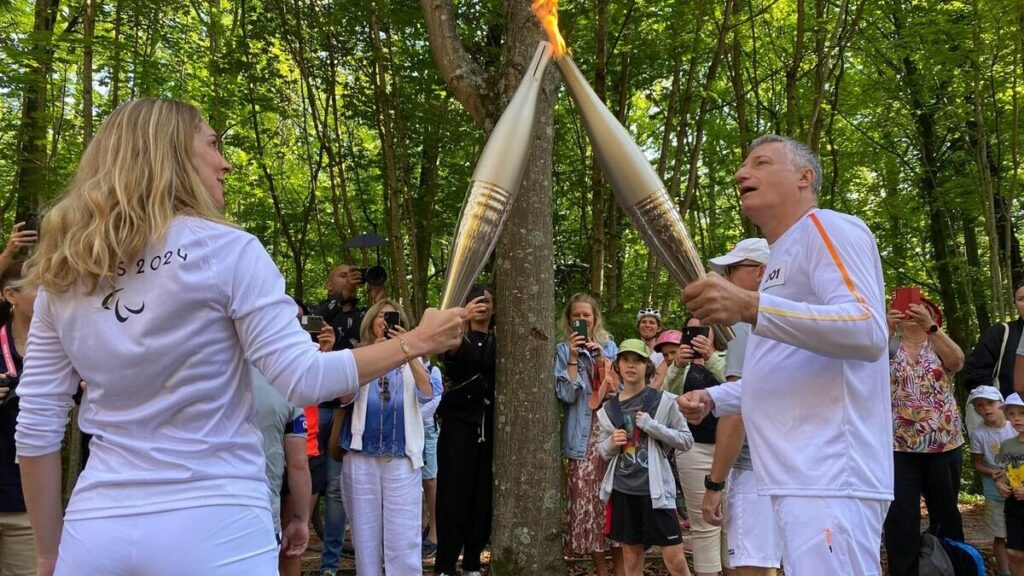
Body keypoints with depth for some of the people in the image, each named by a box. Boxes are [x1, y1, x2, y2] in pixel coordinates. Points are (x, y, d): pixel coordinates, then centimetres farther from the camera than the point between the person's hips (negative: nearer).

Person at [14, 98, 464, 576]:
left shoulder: (63, 274, 6)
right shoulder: (225, 250, -8)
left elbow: (36, 427, 6)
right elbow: (303, 379, -12)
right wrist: (416, 342, -1)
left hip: (97, 528, 4)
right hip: (212, 525, -4)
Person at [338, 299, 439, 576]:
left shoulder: (411, 360, 10)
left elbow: (426, 394, -9)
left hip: (402, 458, 0)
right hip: (361, 457, 0)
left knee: (404, 538, -4)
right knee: (365, 534, 6)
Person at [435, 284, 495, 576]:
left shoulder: (500, 340, 10)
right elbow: (450, 347, -21)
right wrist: (463, 317, -40)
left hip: (490, 423, 2)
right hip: (460, 421, -2)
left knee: (483, 493, 3)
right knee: (454, 492, -5)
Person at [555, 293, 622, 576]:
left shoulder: (609, 345, 14)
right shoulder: (563, 350, 6)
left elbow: (620, 386, 7)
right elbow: (567, 395, -5)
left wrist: (601, 357, -4)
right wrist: (573, 357, -12)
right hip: (584, 432, -2)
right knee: (588, 496, -6)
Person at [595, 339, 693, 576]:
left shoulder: (663, 401, -3)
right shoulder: (608, 409, 7)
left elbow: (686, 440, -3)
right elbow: (602, 451, 15)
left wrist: (652, 426, -15)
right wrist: (612, 444, -7)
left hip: (655, 488, -3)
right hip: (622, 489, 3)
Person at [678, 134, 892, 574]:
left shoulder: (829, 228, -4)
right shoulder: (782, 257, 26)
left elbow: (869, 331, -21)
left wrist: (751, 307, -31)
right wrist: (711, 399, 20)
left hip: (830, 479, -10)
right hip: (799, 479, 10)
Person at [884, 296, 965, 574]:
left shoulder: (939, 345, 7)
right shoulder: (889, 345, 7)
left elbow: (957, 361, -15)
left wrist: (929, 326, -28)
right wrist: (886, 330, -29)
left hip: (943, 443, 1)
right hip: (899, 445, -1)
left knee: (945, 511, 12)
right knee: (900, 515, -6)